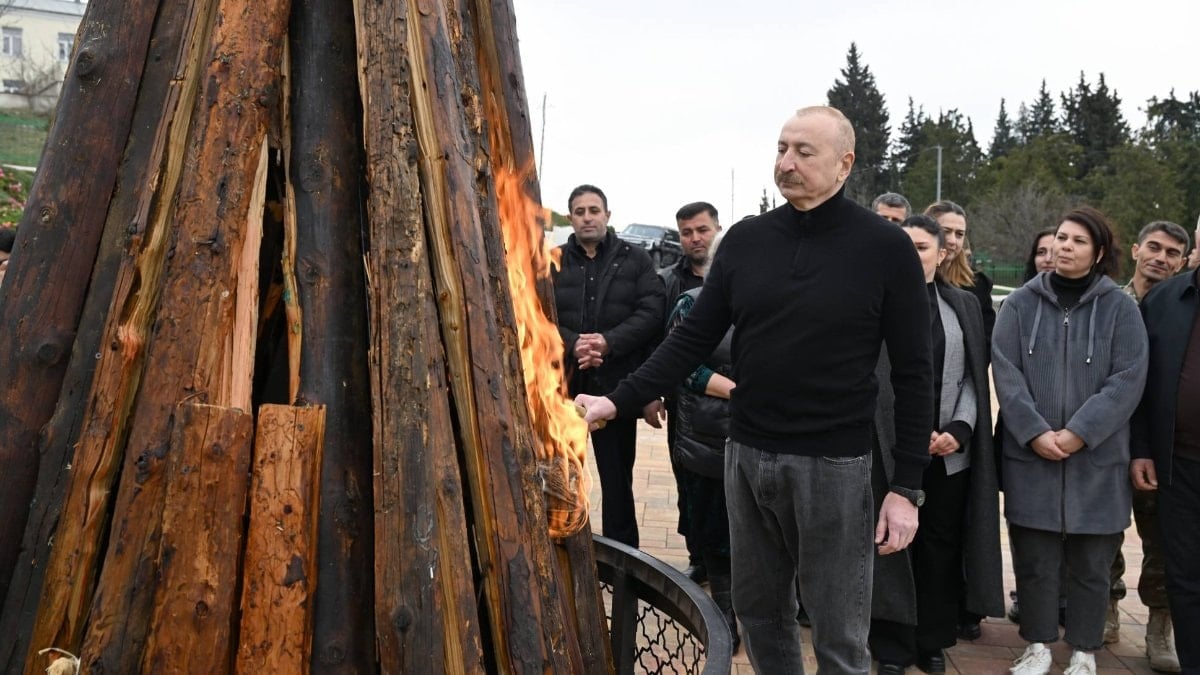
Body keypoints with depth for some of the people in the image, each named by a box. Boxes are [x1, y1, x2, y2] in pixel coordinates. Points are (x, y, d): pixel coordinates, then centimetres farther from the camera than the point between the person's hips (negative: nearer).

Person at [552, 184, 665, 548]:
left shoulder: (635, 260, 6)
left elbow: (652, 312, -5)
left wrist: (608, 341, -18)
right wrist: (572, 343, -20)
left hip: (616, 385, -1)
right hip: (562, 385, 1)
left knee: (617, 480, 9)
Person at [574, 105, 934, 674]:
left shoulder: (885, 248, -7)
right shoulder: (745, 240, 3)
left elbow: (913, 372, -5)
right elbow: (694, 337, 4)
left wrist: (907, 486, -8)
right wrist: (620, 401, -7)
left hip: (833, 465, -4)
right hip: (746, 456, 4)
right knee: (758, 610, 17)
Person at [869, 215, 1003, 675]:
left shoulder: (964, 305, 10)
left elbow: (974, 376, 7)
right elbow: (870, 378, -6)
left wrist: (959, 430, -8)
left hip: (951, 451, 3)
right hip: (890, 449, -3)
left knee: (941, 548, 10)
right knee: (894, 546, 4)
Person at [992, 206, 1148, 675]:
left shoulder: (1119, 307, 2)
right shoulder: (1020, 304, 4)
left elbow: (1128, 379, -6)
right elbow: (1006, 373, -2)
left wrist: (1080, 432, -15)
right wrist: (1034, 432, -14)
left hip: (1097, 459, 0)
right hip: (1031, 455, 1)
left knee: (1090, 564, 9)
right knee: (1034, 559, 7)